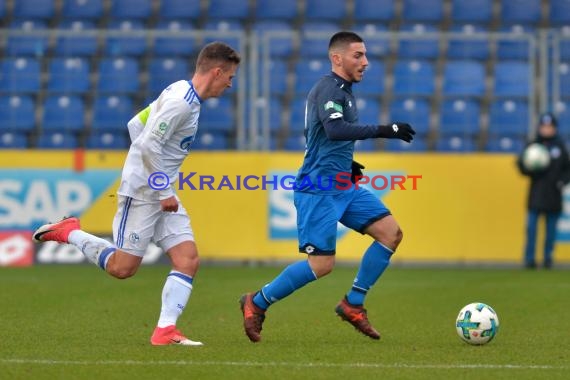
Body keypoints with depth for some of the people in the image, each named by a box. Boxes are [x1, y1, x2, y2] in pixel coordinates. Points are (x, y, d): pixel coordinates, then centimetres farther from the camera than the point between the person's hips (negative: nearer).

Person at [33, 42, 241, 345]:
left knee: (188, 261, -4)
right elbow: (149, 145, -23)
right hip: (141, 192, -10)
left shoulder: (181, 94, 13)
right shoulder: (181, 101, -17)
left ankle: (165, 330, -9)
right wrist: (163, 192, -18)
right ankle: (68, 232, 14)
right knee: (122, 268, -4)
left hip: (161, 193, 10)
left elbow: (136, 125, 21)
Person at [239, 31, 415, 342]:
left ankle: (353, 304, 6)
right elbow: (335, 130, -31)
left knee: (391, 232, -2)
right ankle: (257, 303, 7)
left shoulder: (343, 91, 18)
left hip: (342, 187, 10)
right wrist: (382, 130, -32)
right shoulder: (328, 88, -13)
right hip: (318, 189, -10)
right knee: (322, 264, -12)